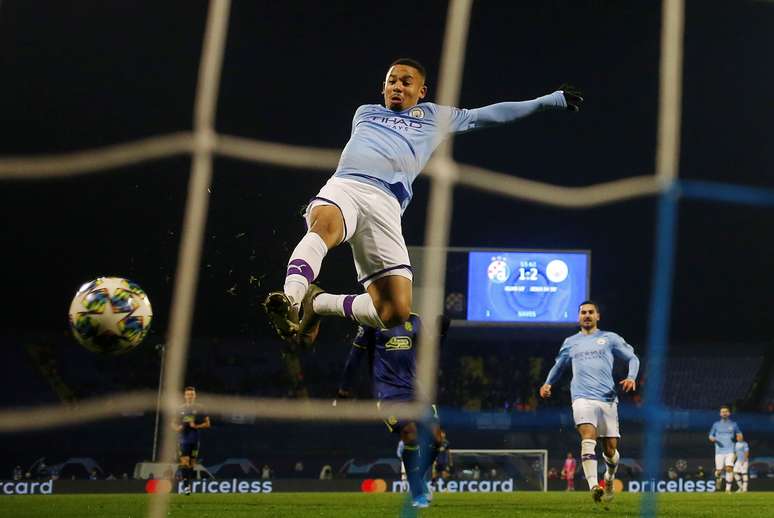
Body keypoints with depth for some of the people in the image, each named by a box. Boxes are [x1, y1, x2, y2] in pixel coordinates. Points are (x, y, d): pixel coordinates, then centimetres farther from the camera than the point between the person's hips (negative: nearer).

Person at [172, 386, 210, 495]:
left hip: (194, 440, 0)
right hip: (183, 439, 0)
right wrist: (177, 428, -7)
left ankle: (189, 482, 20)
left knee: (192, 463, 6)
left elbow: (207, 424, 2)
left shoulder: (199, 408, 2)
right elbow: (174, 423, 16)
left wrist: (196, 426, -14)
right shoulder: (180, 409, 8)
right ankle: (186, 484, -14)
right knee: (184, 462, -12)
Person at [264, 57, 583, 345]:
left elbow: (491, 114, 32)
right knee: (326, 226, -41)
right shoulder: (365, 112, 35)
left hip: (386, 205, 0)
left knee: (396, 311, -18)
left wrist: (550, 100, 31)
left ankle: (318, 303, -1)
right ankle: (291, 300, -52)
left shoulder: (434, 116, 31)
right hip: (346, 185, 0)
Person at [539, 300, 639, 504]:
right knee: (588, 439, -24)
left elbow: (632, 358, 14)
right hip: (583, 398, 0)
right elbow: (559, 365, 31)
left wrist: (631, 377, -5)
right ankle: (593, 486, -34)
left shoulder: (610, 338, 13)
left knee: (610, 449, 3)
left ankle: (609, 478, 35)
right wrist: (548, 383, 14)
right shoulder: (570, 342, 18)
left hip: (607, 399, 0)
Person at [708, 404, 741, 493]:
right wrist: (713, 439, -10)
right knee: (719, 471, -3)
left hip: (730, 451, 0)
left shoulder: (733, 425, 11)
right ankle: (718, 484, 29)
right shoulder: (716, 424, 11)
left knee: (729, 468, -17)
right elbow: (710, 436, 13)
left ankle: (728, 489, -15)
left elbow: (739, 434, 22)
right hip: (719, 451, 0)